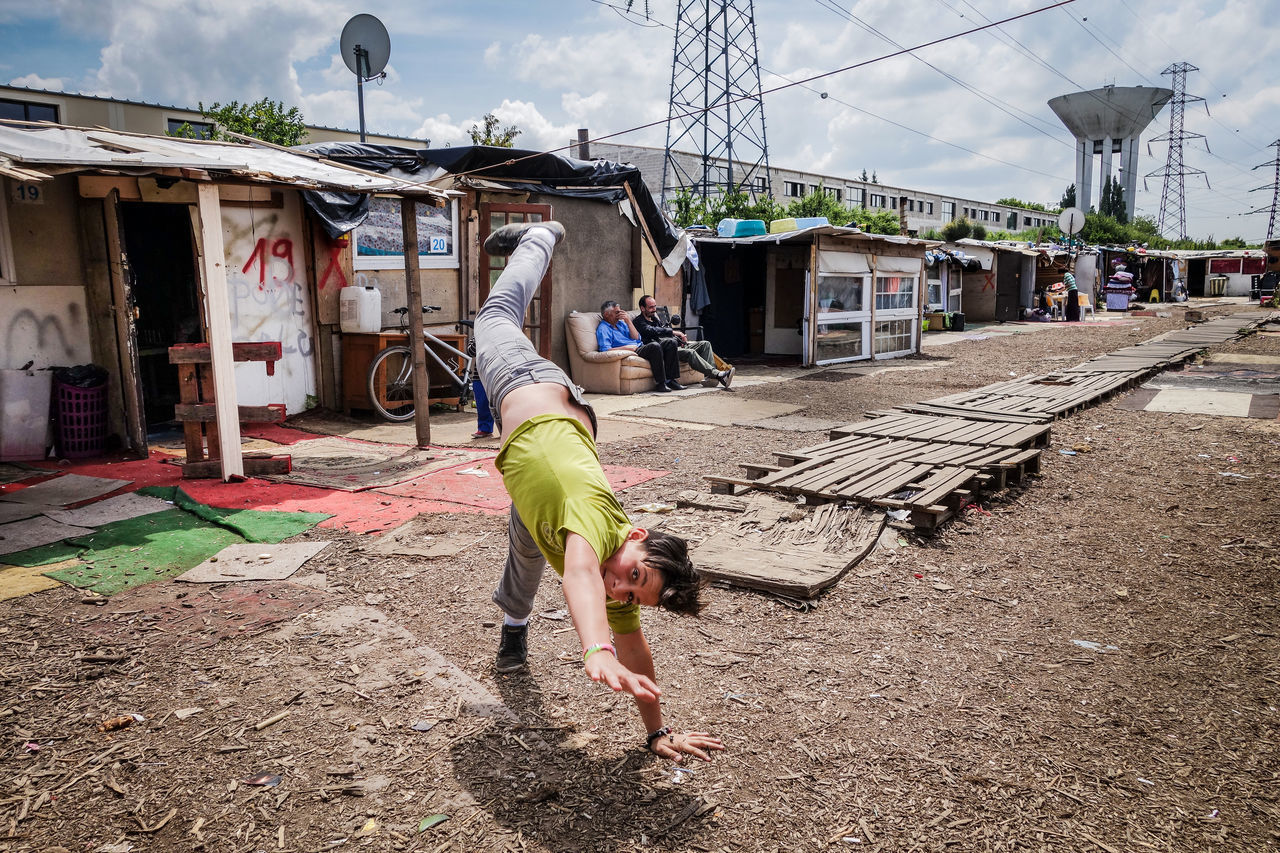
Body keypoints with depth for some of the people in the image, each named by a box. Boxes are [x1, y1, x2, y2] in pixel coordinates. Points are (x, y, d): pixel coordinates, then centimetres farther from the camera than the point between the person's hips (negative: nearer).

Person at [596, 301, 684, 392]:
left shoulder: (620, 323, 24)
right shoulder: (603, 329, -1)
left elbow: (636, 338, 16)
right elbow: (605, 350, -17)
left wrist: (628, 321, 5)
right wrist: (627, 347, -21)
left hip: (641, 347, 9)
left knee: (671, 342, -5)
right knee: (654, 346, -33)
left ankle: (670, 380, -13)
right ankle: (660, 383, -29)